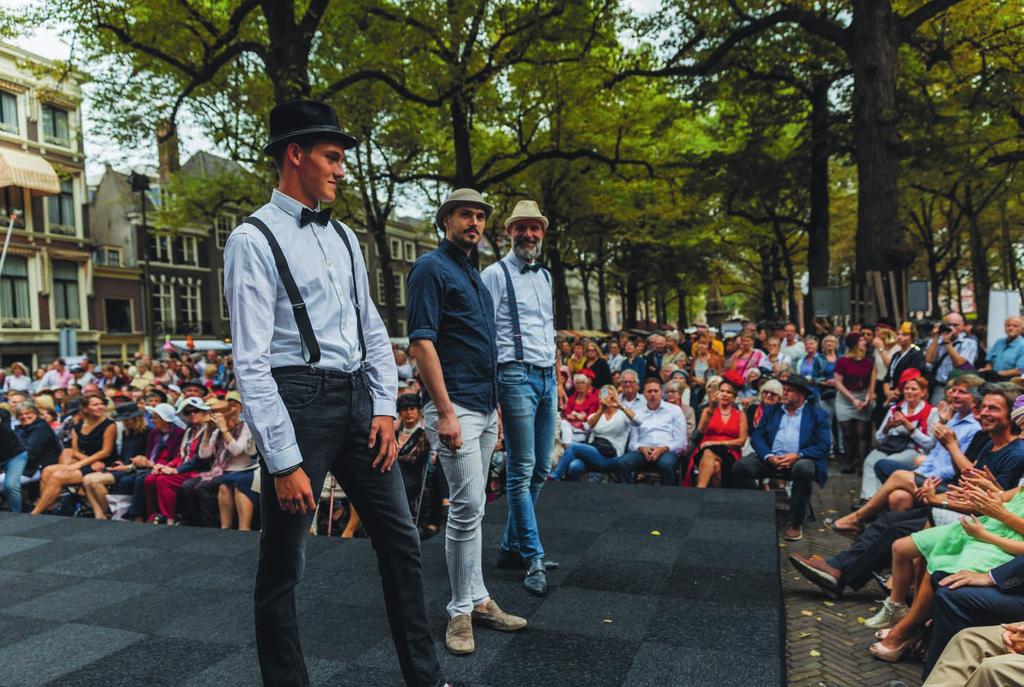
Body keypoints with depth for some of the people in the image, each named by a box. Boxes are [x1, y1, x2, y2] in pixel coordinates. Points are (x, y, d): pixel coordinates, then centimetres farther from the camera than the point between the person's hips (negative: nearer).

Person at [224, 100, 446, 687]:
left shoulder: (343, 237, 14)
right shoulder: (255, 240, -7)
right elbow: (252, 362, -13)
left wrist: (385, 408, 5)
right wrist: (284, 461, -15)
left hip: (358, 399, 7)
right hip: (299, 402, -7)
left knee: (401, 540, 12)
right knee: (283, 565, 7)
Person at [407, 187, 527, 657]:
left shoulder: (475, 274, 19)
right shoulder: (431, 267, -7)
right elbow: (421, 341, -16)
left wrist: (496, 408, 18)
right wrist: (445, 411, -21)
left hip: (485, 406, 9)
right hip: (455, 407, -9)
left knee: (472, 507, 14)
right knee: (468, 506, -7)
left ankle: (476, 599, 24)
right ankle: (462, 610, 8)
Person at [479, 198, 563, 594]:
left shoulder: (545, 276, 18)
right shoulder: (496, 274, -4)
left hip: (547, 377, 8)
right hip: (516, 375, -8)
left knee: (541, 470, 10)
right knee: (521, 470, -5)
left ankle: (512, 546, 22)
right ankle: (534, 560, 2)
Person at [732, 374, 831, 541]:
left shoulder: (818, 414, 12)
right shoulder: (771, 410, 19)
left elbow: (824, 445, -1)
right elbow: (756, 437, 8)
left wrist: (797, 455, -17)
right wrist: (769, 456, -12)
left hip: (799, 460, -2)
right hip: (771, 459, 3)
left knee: (803, 469, -38)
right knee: (740, 466, -24)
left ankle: (795, 522, -18)